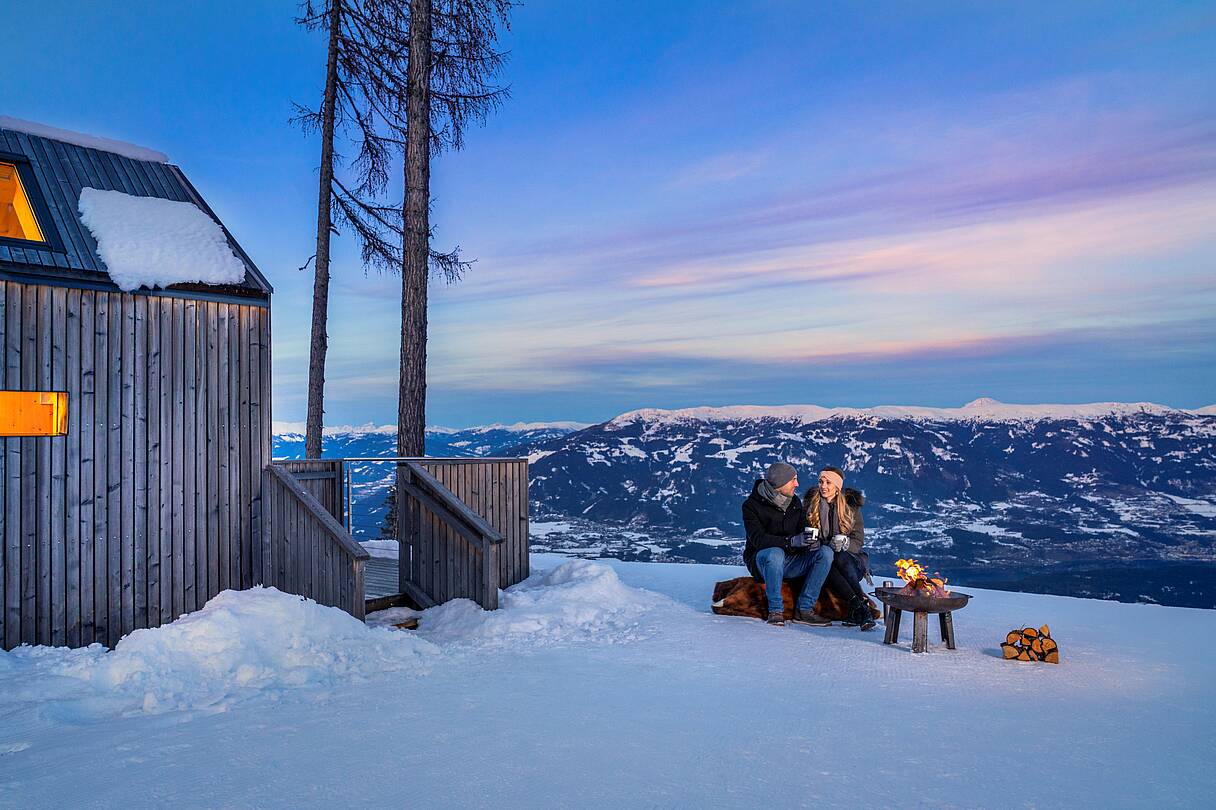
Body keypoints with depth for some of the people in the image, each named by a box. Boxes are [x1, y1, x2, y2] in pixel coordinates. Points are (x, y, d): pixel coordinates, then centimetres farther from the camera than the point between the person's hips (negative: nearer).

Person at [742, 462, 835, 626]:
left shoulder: (794, 502, 8)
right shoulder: (751, 505, -10)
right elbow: (757, 539, -22)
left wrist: (812, 540, -19)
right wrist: (790, 541, -35)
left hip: (791, 562, 6)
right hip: (762, 560, -5)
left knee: (825, 552, -17)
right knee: (775, 553, -39)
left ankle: (804, 609, -17)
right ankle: (775, 611, -25)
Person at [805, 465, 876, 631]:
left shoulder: (851, 506, 4)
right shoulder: (811, 504, 6)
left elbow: (858, 541, 1)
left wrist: (844, 544, -22)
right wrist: (828, 545, -15)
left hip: (850, 558, 0)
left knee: (839, 558, -36)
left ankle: (857, 610, -41)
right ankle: (860, 605, -42)